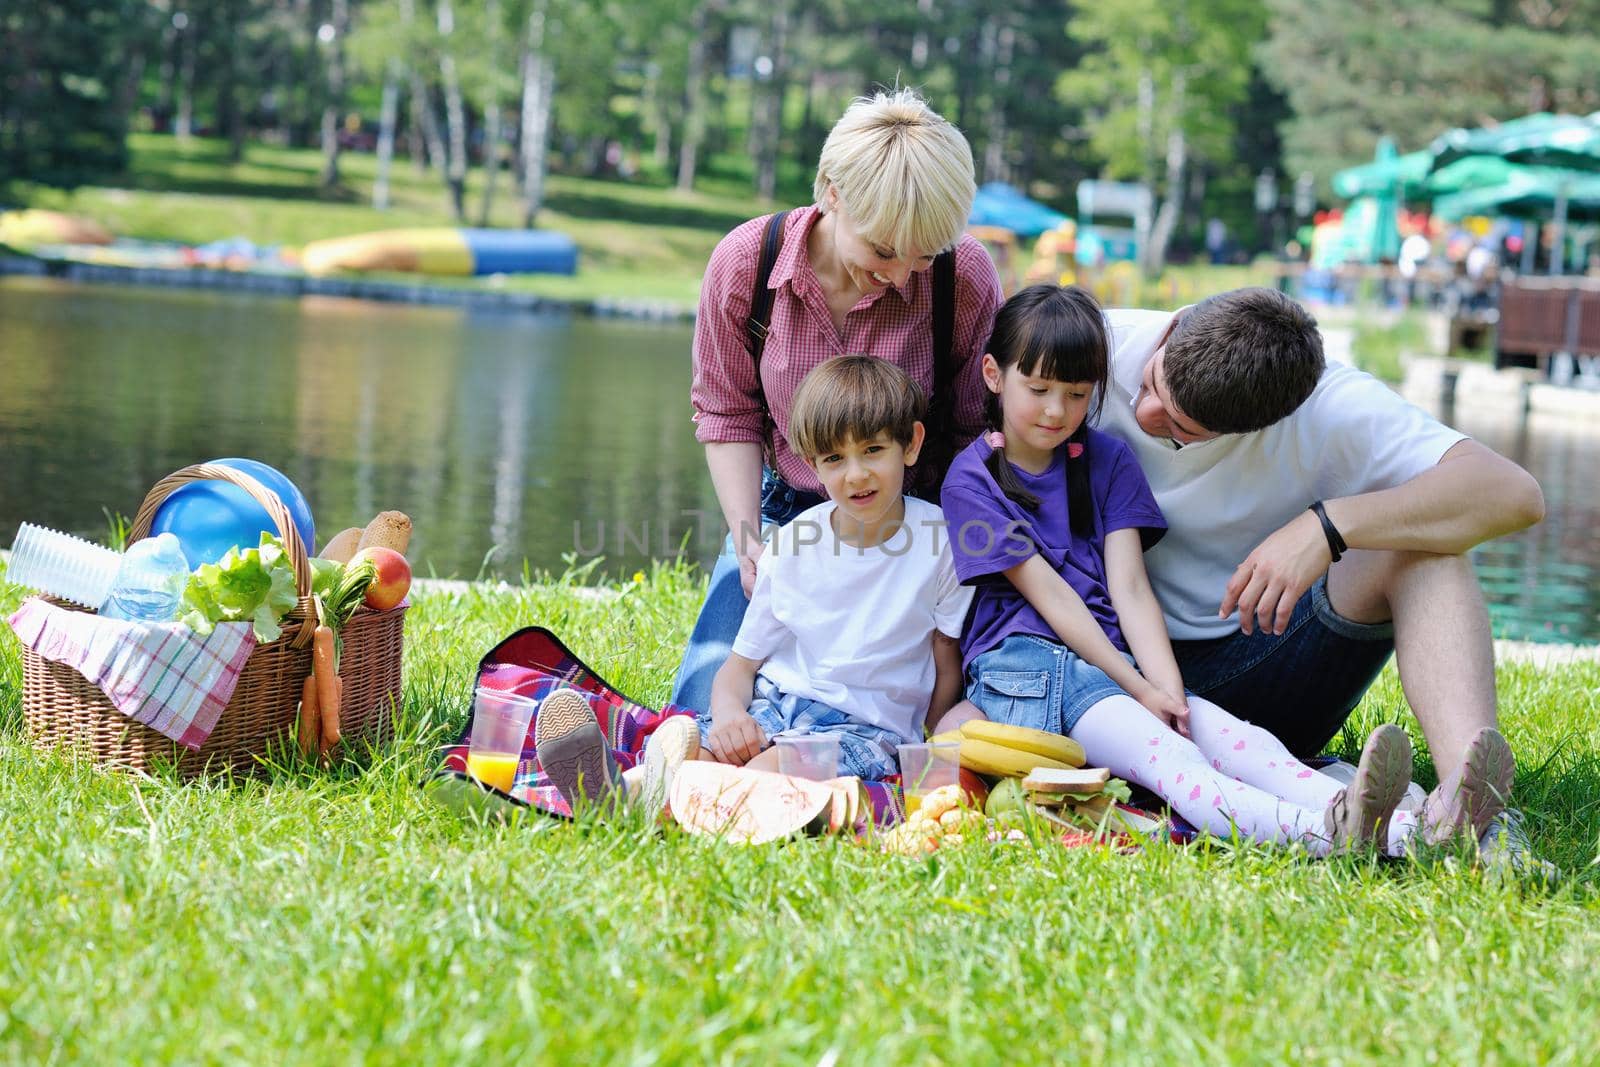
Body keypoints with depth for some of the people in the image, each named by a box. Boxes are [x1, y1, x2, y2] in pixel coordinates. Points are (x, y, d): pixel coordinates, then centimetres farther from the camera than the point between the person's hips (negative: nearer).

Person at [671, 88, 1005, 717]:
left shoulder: (966, 278, -20)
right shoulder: (743, 262, -16)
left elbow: (974, 433, -8)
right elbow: (728, 415, -2)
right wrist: (747, 541, -11)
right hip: (785, 509, 1)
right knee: (705, 705, -8)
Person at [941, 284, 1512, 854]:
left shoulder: (1106, 460, 16)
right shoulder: (972, 480, 2)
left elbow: (1129, 586, 5)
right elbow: (1049, 594, -5)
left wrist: (1169, 691, -11)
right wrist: (1139, 690, -12)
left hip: (1119, 661, 5)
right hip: (1025, 669, -5)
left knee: (1244, 742, -22)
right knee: (1166, 756, -32)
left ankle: (1411, 833, -48)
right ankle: (1324, 833, -61)